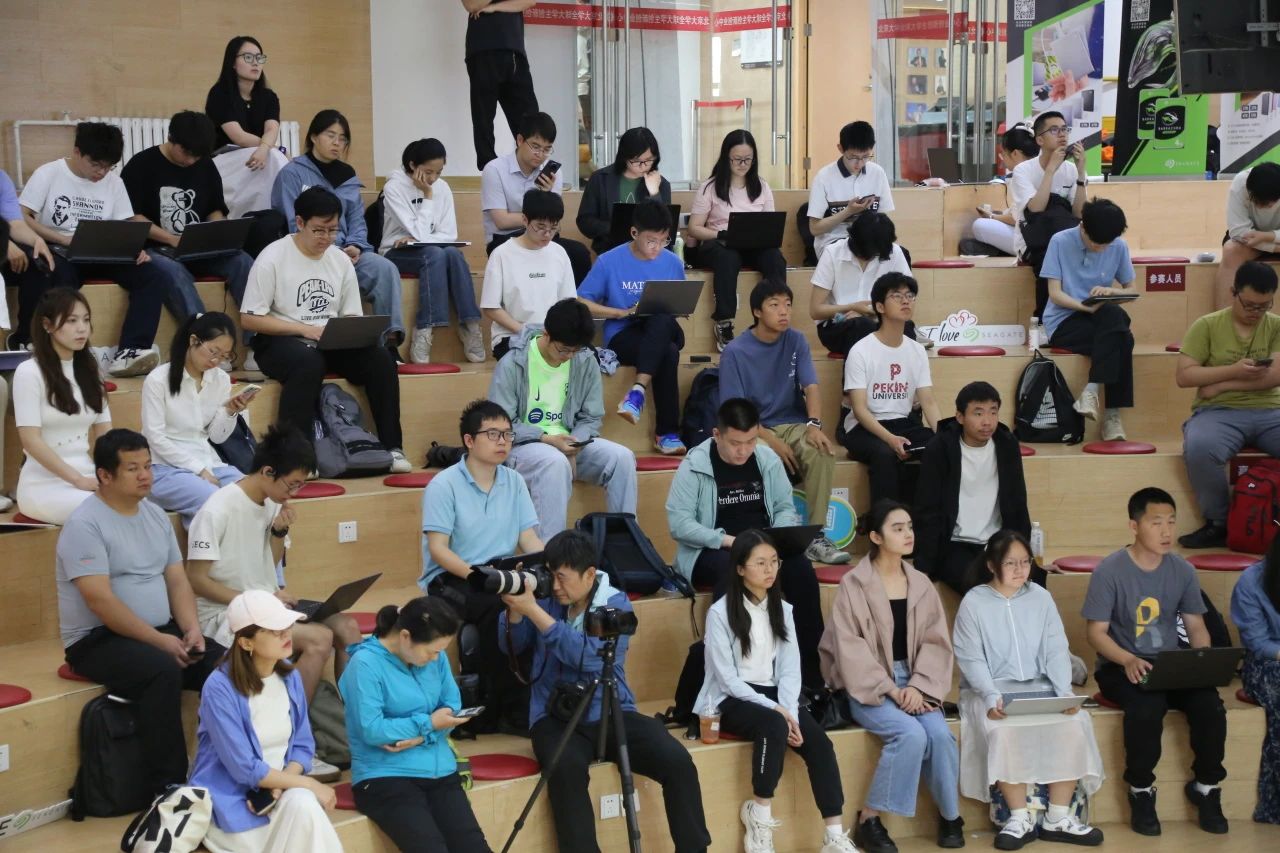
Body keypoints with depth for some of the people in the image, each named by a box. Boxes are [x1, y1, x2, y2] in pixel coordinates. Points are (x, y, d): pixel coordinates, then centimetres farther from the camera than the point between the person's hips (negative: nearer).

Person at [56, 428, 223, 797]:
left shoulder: (156, 515, 11)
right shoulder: (85, 524, -13)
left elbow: (177, 580, 11)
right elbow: (100, 601, -20)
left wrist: (191, 629, -8)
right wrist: (159, 640, -22)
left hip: (162, 631, 7)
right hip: (98, 640, -7)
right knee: (163, 670, -35)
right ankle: (168, 788, -28)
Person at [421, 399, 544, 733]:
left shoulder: (514, 482, 10)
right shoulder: (444, 486, -6)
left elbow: (529, 538, 5)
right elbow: (438, 549, -12)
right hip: (450, 580, -5)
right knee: (499, 607, -35)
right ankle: (507, 707, -20)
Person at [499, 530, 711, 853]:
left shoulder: (616, 604, -5)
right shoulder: (547, 599, 4)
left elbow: (590, 656, -22)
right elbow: (512, 645, 6)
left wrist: (533, 611, -25)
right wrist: (515, 608, -14)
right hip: (557, 717, 0)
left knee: (678, 761, -21)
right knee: (566, 767, -35)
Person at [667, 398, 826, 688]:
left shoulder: (768, 459, 4)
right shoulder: (694, 465, -9)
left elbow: (785, 508, 9)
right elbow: (678, 522, -15)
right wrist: (727, 540, -25)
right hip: (711, 552, -4)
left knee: (800, 566, -25)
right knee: (730, 568, -38)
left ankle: (812, 672, -19)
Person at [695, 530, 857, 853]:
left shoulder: (782, 609, 10)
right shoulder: (720, 613, -8)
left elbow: (790, 669, 2)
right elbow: (728, 679, -13)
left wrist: (789, 711, -16)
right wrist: (775, 710, -21)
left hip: (773, 695, 5)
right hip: (732, 701, -5)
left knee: (818, 740, -23)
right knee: (774, 728, -36)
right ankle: (759, 815, -17)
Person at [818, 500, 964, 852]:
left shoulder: (921, 584, 8)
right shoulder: (853, 585, -7)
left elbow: (935, 641, 4)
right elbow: (850, 647, -11)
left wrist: (918, 685, -12)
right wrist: (888, 689, -16)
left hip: (912, 681, 4)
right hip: (868, 686, -4)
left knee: (940, 733, -24)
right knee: (911, 733, -30)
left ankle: (950, 816, 0)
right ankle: (869, 820, -14)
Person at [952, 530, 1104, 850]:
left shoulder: (1041, 598, 7)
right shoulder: (973, 603, -4)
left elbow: (1056, 651, 3)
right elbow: (971, 659, -9)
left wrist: (1065, 692, -13)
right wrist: (992, 697, -24)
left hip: (1040, 686, 4)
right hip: (991, 690, -3)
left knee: (1074, 723, -24)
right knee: (1003, 731, -34)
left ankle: (1058, 817, -13)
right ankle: (1020, 818, -18)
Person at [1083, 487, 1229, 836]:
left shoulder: (1183, 571, 4)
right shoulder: (1109, 571, -10)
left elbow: (1196, 626, 10)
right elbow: (1097, 632, -9)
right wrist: (1128, 660, -28)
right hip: (1121, 667, -4)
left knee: (1210, 704, -26)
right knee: (1147, 706, -36)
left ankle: (1206, 787, -1)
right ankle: (1141, 791, -13)